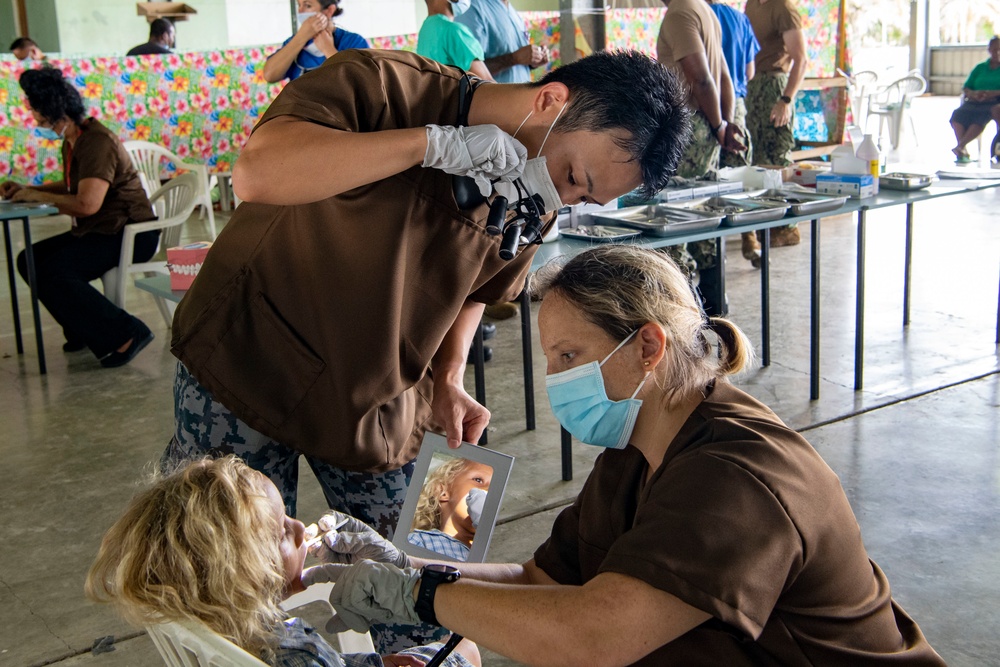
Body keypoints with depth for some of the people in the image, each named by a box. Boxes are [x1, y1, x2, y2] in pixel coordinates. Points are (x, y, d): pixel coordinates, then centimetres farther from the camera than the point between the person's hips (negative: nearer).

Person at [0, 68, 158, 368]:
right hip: (99, 231, 10)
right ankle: (85, 330, 9)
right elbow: (71, 187, 24)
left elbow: (88, 203, -29)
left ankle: (125, 335, -19)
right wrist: (24, 190, 11)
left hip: (130, 233, -10)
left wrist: (39, 196, -15)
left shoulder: (97, 142, -20)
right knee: (30, 260, 5)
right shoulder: (72, 142, 10)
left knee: (53, 273, -23)